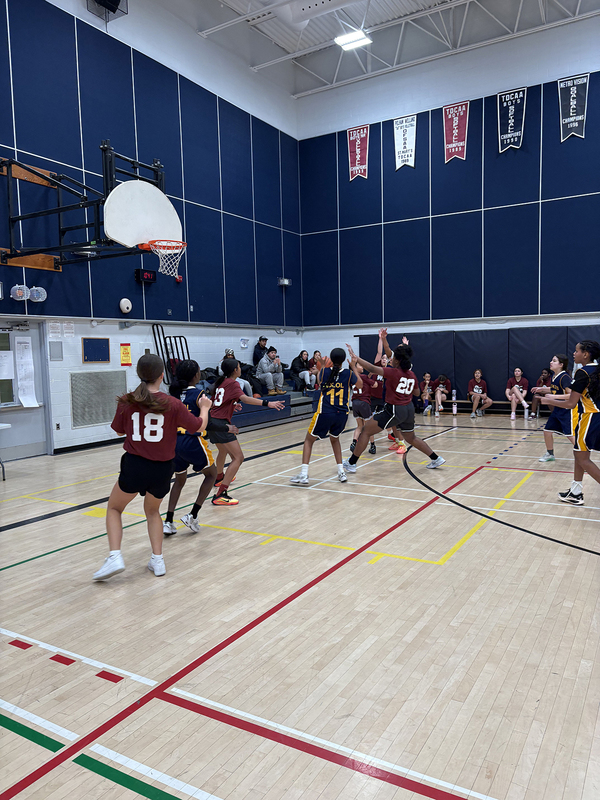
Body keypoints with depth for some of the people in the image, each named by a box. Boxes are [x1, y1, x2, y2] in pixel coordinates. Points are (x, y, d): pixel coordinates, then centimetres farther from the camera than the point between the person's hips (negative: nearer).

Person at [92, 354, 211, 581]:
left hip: (134, 466, -1)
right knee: (152, 510, 27)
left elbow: (119, 430, 10)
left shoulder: (127, 402, -7)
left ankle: (114, 557, 5)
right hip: (162, 469, 1)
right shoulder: (172, 404, -10)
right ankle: (157, 559, 21)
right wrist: (204, 408, 20)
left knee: (114, 508, 22)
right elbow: (199, 426, 2)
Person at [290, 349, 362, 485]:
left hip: (325, 413, -2)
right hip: (342, 414, 3)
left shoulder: (324, 372, -3)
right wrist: (354, 366, 29)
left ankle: (303, 474, 2)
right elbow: (360, 384, 20)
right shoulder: (349, 374, -1)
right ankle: (341, 472, 24)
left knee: (309, 439, 13)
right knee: (334, 438, 29)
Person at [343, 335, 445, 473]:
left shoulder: (393, 372, -14)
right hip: (409, 409, 7)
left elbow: (372, 368, -21)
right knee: (411, 438, 28)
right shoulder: (412, 375, 6)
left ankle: (351, 463, 0)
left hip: (394, 410, -7)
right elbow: (416, 392, 20)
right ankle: (436, 459, 31)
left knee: (366, 430, 0)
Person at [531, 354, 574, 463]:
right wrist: (542, 389, 14)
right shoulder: (554, 376, 5)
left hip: (567, 410, -9)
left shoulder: (564, 377, -21)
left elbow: (571, 394, -27)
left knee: (571, 436, -13)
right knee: (547, 430, 13)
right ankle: (550, 454, 30)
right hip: (557, 409, 9)